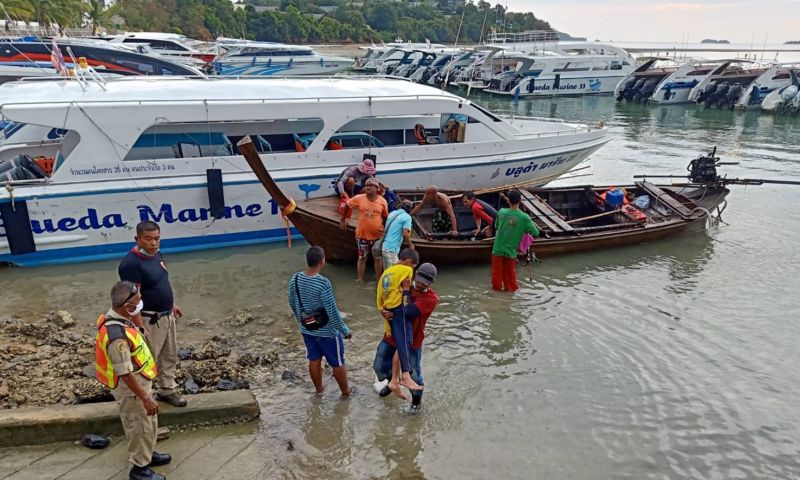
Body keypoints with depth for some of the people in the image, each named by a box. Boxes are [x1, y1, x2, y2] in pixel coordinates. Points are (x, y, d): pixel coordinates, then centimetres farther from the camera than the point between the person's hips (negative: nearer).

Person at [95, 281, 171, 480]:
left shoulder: (117, 317, -7)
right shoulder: (117, 335, -35)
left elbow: (139, 330, 17)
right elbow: (125, 374, -28)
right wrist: (145, 399, -23)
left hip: (139, 381, 9)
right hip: (130, 387, -9)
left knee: (150, 422, 26)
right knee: (141, 427, 10)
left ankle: (147, 454, 46)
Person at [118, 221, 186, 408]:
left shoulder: (157, 254, 4)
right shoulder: (131, 263, -24)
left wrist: (171, 304, 22)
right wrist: (140, 326, -25)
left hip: (166, 316, 9)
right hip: (149, 320, -9)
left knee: (170, 356, 21)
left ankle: (167, 390, 38)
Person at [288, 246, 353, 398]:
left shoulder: (295, 279, -11)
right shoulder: (323, 283, -31)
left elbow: (292, 303, 5)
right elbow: (332, 312, -25)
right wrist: (345, 331, -11)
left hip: (307, 329, 6)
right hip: (327, 331, -6)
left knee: (314, 359, 23)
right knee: (337, 362, 14)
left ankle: (318, 389, 41)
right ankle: (345, 392, 31)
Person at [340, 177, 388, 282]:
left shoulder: (382, 201, -10)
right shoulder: (359, 198, -12)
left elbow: (386, 217, 3)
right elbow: (347, 205, 3)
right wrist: (343, 220, 8)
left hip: (377, 235, 0)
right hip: (362, 235, 0)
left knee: (378, 258, 13)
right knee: (362, 258, 12)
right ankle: (359, 280, 22)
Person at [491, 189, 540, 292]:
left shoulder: (501, 212, -9)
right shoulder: (525, 217, -15)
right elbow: (536, 233, -8)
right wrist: (525, 230, 9)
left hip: (498, 249, 1)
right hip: (511, 251, -1)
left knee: (497, 271, 18)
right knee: (510, 272, 19)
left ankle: (496, 286, 32)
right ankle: (511, 287, 33)